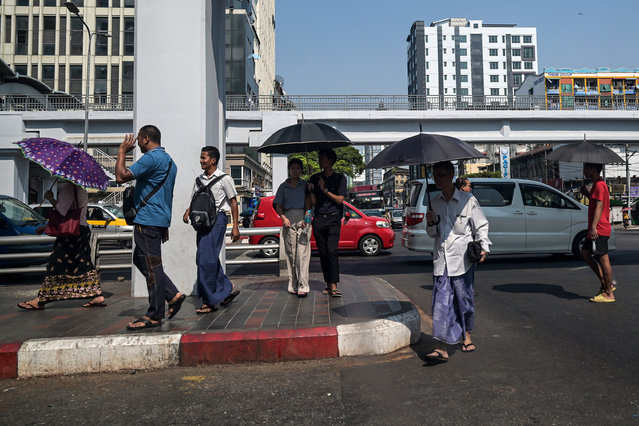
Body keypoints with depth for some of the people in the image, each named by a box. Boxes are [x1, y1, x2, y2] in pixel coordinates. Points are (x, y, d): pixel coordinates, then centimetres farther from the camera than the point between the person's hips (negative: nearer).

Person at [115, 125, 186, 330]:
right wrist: (165, 225, 26)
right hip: (160, 220, 10)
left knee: (152, 267, -4)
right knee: (140, 260, 18)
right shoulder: (169, 161, 19)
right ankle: (173, 295, 15)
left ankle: (154, 316, 4)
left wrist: (122, 151, -5)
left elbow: (121, 176, -19)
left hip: (148, 221, -10)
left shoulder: (151, 158, -12)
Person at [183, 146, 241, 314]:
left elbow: (233, 201, -2)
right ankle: (227, 290, 23)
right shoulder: (199, 179, 15)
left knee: (206, 259, -12)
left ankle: (209, 301, -5)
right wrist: (188, 211, -1)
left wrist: (235, 226, -6)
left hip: (217, 219, -7)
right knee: (206, 259, 8)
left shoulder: (224, 179, -3)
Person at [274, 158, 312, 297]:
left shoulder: (305, 185, 12)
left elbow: (308, 202, 2)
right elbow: (278, 206, 12)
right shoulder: (283, 186, 15)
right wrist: (283, 217, -5)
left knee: (302, 253, -10)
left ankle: (303, 286, -13)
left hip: (303, 219, -2)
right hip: (288, 219, 2)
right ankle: (293, 285, 5)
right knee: (290, 253, 0)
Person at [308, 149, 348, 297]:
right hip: (318, 219, 3)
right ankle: (328, 284, 10)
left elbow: (339, 199, -2)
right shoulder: (315, 178, 14)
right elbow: (314, 203, 11)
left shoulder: (340, 178, 7)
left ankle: (334, 286, -16)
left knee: (332, 251, -15)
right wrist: (311, 191, -6)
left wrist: (325, 190, -8)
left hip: (333, 218, -3)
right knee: (322, 253, 2)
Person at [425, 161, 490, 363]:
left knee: (464, 299, 9)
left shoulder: (468, 200, -2)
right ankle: (442, 348, -6)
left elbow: (481, 226, 4)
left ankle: (466, 335, 34)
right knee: (441, 302, -5)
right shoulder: (434, 202, 9)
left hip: (462, 259, -2)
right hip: (441, 260, 3)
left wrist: (484, 247, -9)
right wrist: (431, 223, -6)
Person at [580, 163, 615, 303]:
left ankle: (609, 294, 0)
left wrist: (594, 227, -28)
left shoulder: (599, 185, -13)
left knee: (603, 259, -6)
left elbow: (599, 206, -22)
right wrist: (587, 194, 16)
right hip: (595, 229, 11)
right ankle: (605, 284, 18)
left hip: (599, 230, -11)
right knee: (585, 253, 15)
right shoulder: (597, 184, 19)